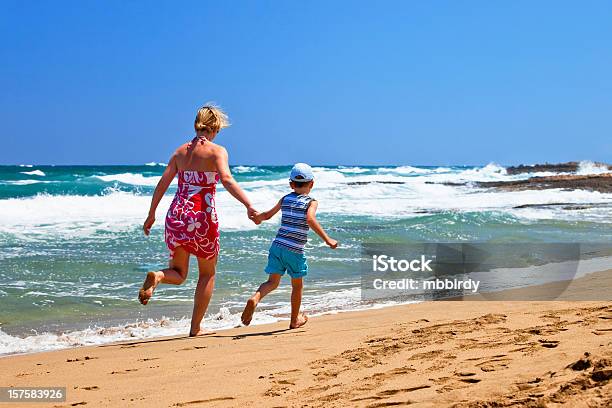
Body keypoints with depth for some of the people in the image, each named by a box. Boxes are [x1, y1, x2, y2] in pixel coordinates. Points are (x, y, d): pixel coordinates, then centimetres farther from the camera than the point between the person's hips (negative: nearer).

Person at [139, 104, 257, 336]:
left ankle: (156, 277, -18)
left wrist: (151, 214, 17)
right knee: (207, 274, 16)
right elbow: (227, 180, -22)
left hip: (177, 215, 4)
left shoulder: (181, 151, 11)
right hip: (202, 217, -4)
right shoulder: (217, 151, -4)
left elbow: (162, 184, 10)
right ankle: (195, 328, 15)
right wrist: (249, 206, -29)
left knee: (178, 274, 18)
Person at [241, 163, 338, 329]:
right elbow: (310, 219, -22)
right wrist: (327, 239, -24)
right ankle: (295, 319, 29)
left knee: (272, 282, 5)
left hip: (277, 245, 4)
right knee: (297, 285, 15)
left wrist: (257, 217, 45)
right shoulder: (311, 202, -2)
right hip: (295, 250, -3)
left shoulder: (285, 199, 12)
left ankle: (254, 298, -26)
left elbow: (268, 214, 22)